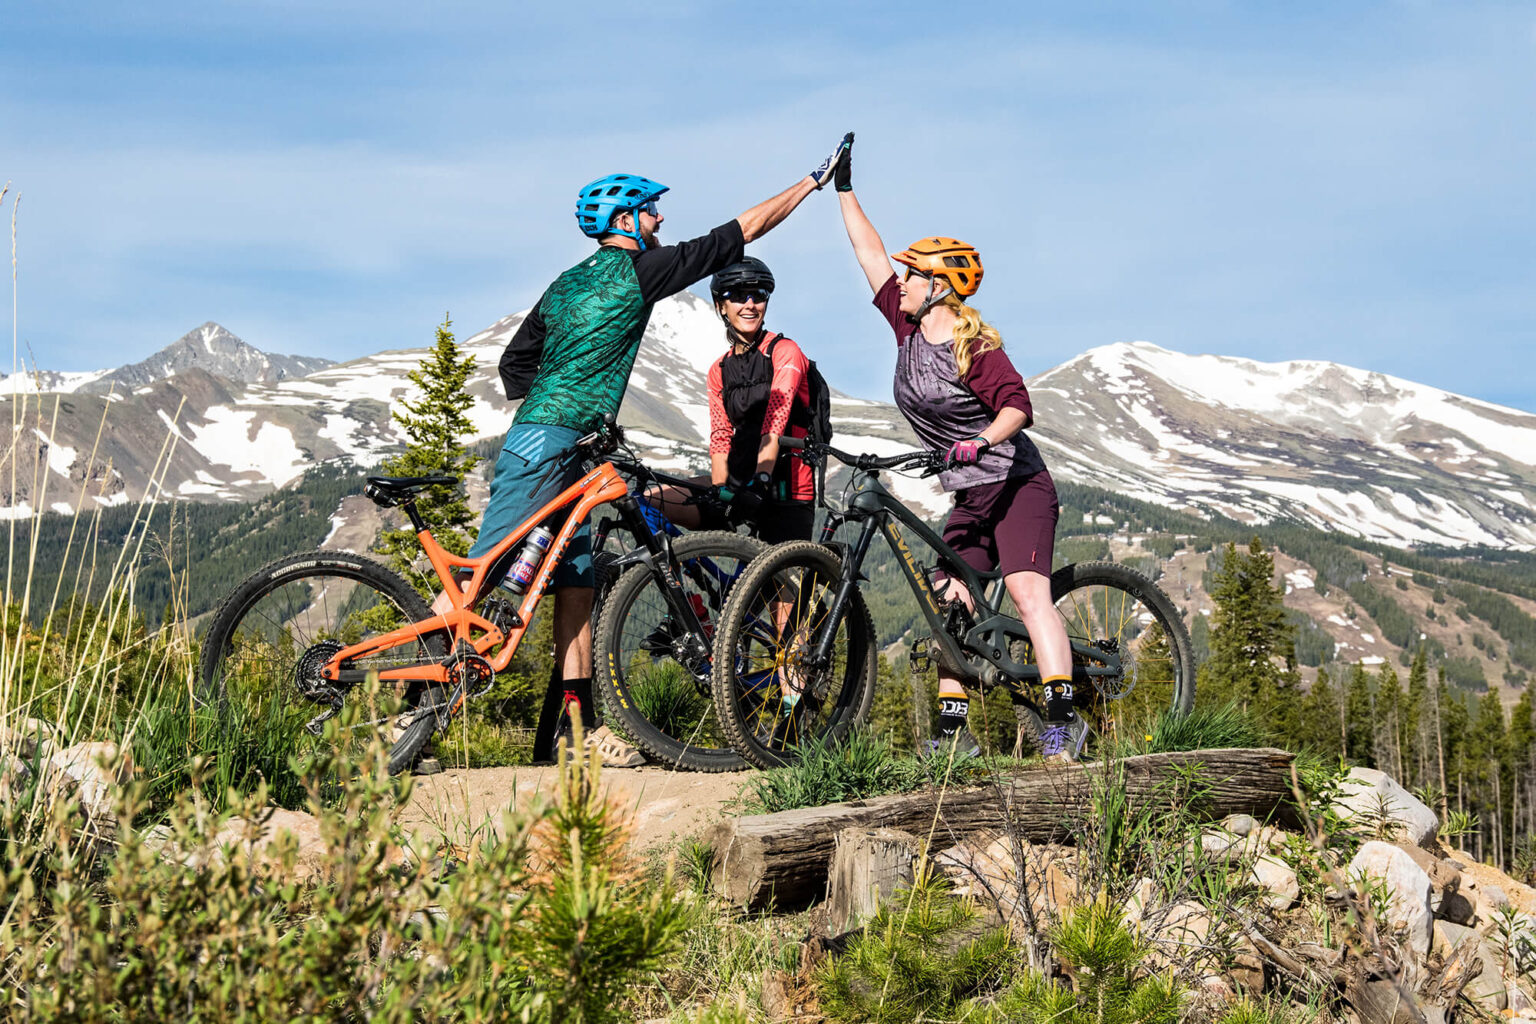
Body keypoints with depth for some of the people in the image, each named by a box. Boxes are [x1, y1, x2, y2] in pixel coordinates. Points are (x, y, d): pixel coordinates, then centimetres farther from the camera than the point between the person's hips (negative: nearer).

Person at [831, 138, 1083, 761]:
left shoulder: (975, 347, -15)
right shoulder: (910, 330, 6)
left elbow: (1017, 405, -23)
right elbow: (871, 256, 12)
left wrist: (981, 442, -41)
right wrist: (843, 189, 15)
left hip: (1017, 484, -8)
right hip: (970, 496, 8)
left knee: (1025, 588, -22)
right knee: (951, 601, 0)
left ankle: (1062, 717, -26)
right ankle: (953, 729, 0)